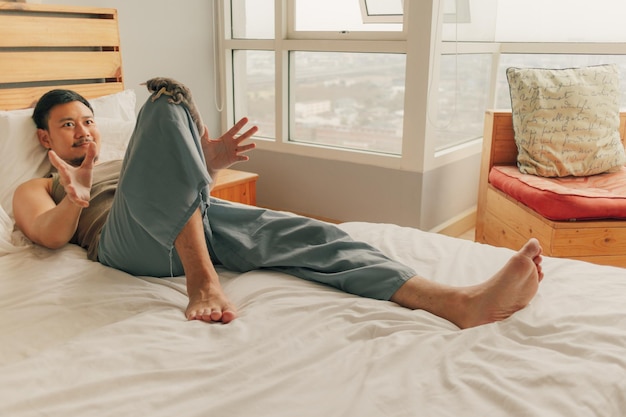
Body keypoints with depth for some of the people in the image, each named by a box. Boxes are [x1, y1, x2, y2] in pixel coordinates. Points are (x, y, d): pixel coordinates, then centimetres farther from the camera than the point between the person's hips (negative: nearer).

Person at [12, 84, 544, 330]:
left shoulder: (116, 162, 41)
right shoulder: (35, 189, 28)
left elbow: (172, 178, 23)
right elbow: (49, 233, 3)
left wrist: (204, 167, 2)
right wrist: (75, 199, -18)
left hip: (198, 219, 5)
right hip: (131, 240, -4)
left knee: (306, 233, -21)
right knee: (164, 107, -25)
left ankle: (462, 302, -34)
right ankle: (203, 279, -35)